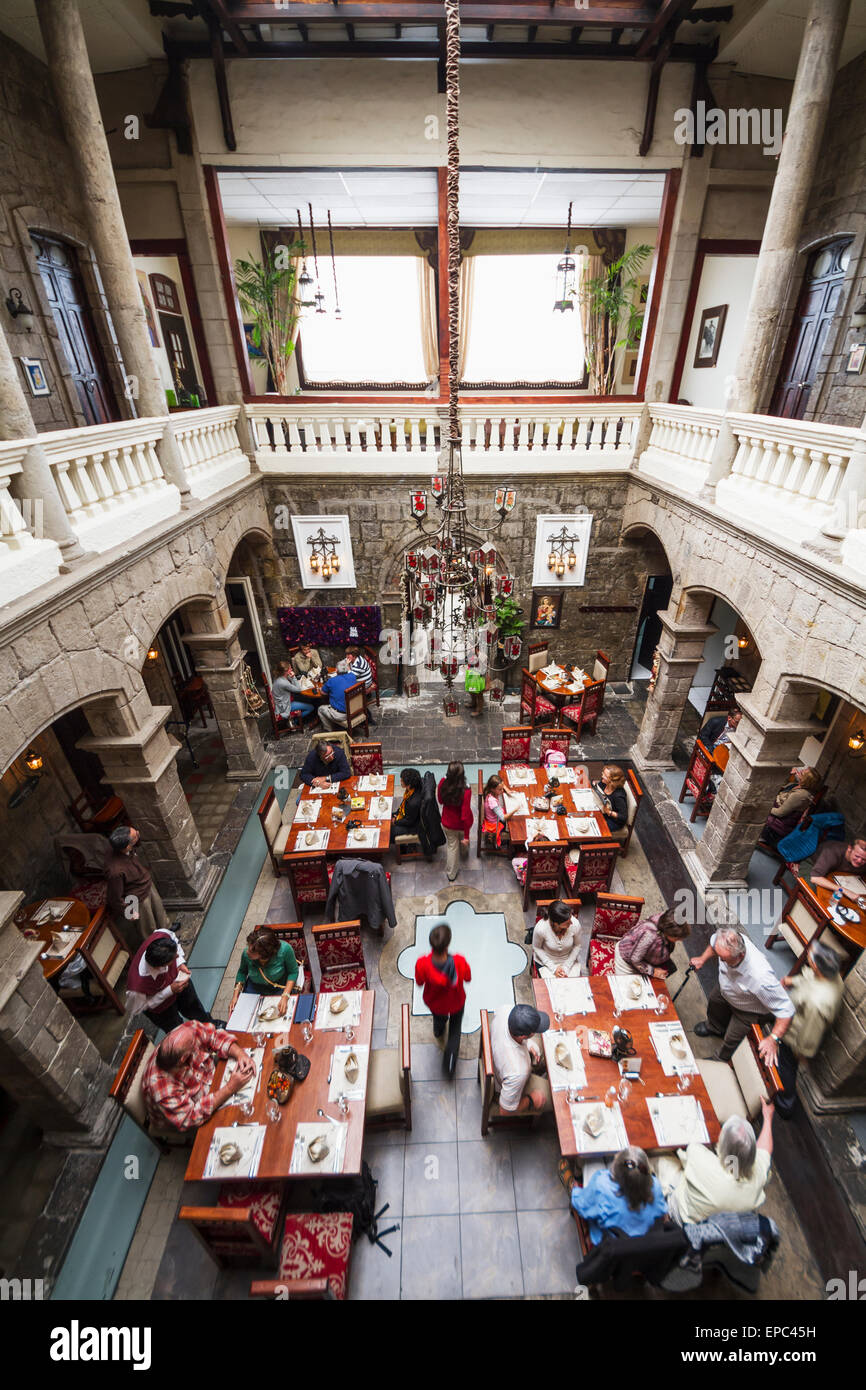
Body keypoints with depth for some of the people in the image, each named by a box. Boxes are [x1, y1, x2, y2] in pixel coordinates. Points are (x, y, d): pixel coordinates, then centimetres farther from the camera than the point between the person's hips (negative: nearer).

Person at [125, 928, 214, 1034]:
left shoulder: (162, 936, -40)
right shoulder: (137, 987, -48)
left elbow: (172, 936, -13)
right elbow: (134, 1009, -24)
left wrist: (181, 962, -21)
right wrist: (170, 991, -30)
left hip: (177, 979, 5)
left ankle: (209, 1024, 64)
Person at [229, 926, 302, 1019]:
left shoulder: (284, 949, -35)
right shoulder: (246, 954, -25)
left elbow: (293, 972, -17)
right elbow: (242, 972, -1)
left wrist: (285, 996, -26)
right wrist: (236, 994, -11)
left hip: (280, 987, -3)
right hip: (255, 987, 3)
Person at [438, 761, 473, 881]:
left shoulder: (443, 783, -24)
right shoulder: (465, 792, -36)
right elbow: (465, 816, -28)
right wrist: (466, 836, -19)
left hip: (447, 823, 1)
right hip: (462, 825, -1)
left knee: (452, 846, 24)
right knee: (461, 840, 33)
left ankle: (451, 875, 40)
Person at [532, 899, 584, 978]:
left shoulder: (575, 925, -27)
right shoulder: (540, 928, -32)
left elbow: (577, 945, -6)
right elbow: (537, 948, -11)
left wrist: (566, 967, -10)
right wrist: (553, 968, -13)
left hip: (570, 960, 2)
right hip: (547, 960, -2)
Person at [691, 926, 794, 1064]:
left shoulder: (761, 978, -51)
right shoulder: (726, 941, -37)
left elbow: (786, 1009, -37)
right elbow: (713, 941, -10)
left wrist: (773, 1039, -39)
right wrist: (703, 959, 0)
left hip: (749, 1011, -5)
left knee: (732, 1039, 16)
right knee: (714, 1003, 33)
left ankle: (721, 1061, 52)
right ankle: (714, 1028, 69)